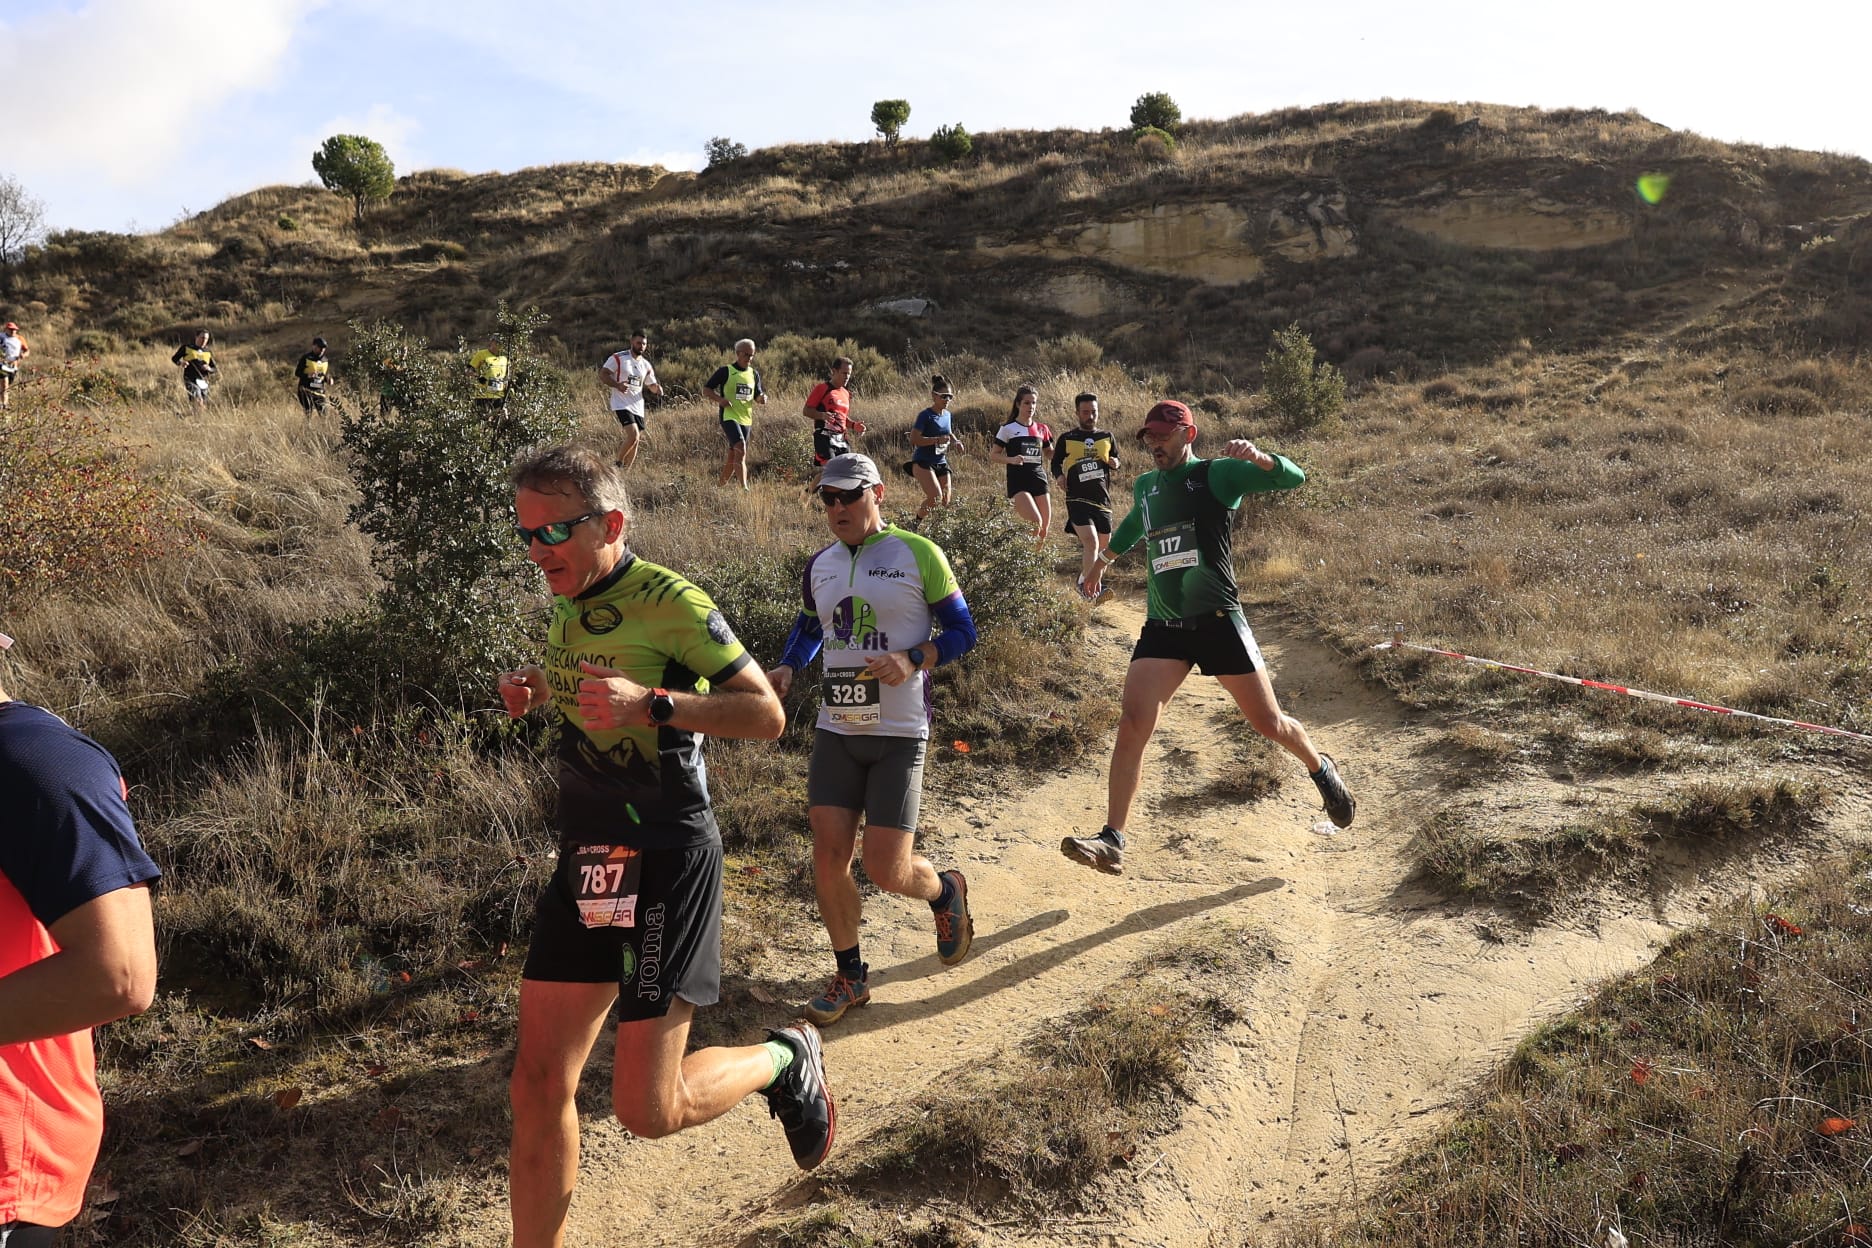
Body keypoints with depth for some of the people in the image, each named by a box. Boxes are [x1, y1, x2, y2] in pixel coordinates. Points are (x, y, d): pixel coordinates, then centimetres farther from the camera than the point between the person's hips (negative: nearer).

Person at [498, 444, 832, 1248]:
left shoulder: (671, 602, -14)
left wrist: (651, 704, -27)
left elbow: (766, 714, -15)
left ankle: (784, 1061, 24)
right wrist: (537, 689, 6)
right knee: (538, 1088, 6)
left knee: (647, 1110, -4)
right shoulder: (566, 607, 9)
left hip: (665, 859, -7)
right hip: (585, 859, 7)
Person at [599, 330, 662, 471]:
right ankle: (618, 464, -3)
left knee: (635, 441, 5)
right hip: (621, 405, -6)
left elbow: (651, 385, 20)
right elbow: (603, 373, -4)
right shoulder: (618, 358, -2)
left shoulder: (646, 365, 14)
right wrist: (617, 385, -21)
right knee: (633, 435, -21)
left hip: (638, 407, 6)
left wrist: (657, 389, -5)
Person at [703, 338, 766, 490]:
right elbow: (706, 388, -1)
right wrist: (719, 399, -18)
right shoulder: (725, 371, -4)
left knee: (733, 455, 11)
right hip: (729, 416, -6)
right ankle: (744, 487, -28)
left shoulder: (754, 374, 12)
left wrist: (762, 398, -5)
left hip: (746, 419, 6)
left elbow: (757, 396, 19)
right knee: (741, 449, -23)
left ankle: (720, 484, 27)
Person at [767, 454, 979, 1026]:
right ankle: (850, 976, 20)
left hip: (899, 733, -5)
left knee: (886, 870, -7)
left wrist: (913, 660, -20)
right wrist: (788, 668, 7)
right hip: (835, 729, 5)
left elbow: (962, 630, -3)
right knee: (829, 856, 0)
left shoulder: (918, 555, -6)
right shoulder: (820, 565, 11)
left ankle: (945, 891, 30)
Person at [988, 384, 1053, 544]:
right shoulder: (1008, 429, 0)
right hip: (1018, 481, -5)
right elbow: (993, 455, 1)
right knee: (1035, 523, -23)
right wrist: (1011, 459, -17)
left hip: (1039, 480, 5)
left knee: (1044, 530, 2)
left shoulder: (1042, 429, 13)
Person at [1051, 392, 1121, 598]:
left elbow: (1116, 462, 22)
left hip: (1102, 500, 5)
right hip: (1078, 500, -5)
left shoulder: (1107, 438, 11)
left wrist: (1114, 463, -3)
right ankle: (1088, 585, -20)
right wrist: (1061, 478, -7)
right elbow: (1056, 464, 14)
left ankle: (1084, 580, 38)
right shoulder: (1066, 439, 4)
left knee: (1103, 544, 15)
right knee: (1091, 542, -23)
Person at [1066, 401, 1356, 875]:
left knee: (1269, 723, 6)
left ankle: (1321, 769, 39)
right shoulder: (1144, 487, 15)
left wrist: (1258, 457, -30)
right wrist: (1104, 559, 48)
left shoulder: (1216, 474, -2)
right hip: (1162, 626, 4)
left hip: (1217, 620, -4)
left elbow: (1293, 478, -12)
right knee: (1132, 725, -12)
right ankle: (1112, 841, -12)